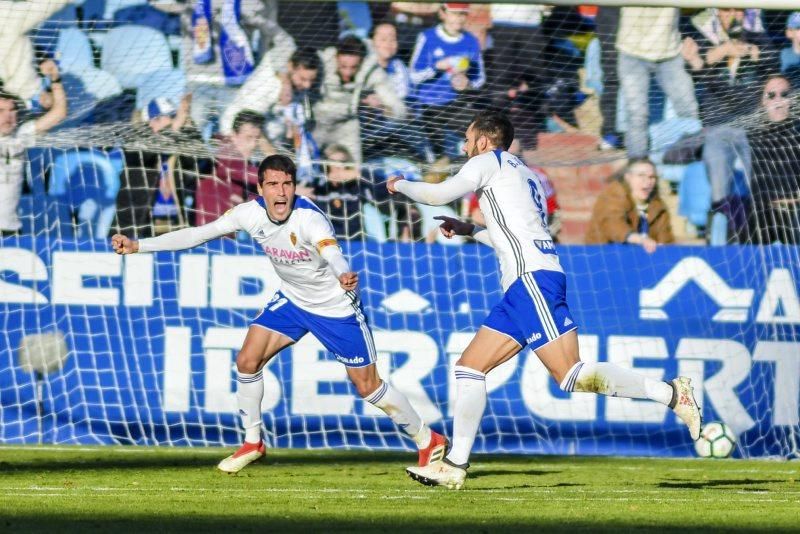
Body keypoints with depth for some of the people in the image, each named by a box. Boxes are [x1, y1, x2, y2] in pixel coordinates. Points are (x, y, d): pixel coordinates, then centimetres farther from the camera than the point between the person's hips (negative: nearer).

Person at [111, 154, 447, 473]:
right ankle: (252, 443, 13)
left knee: (368, 386, -2)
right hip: (292, 300, 5)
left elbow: (332, 253, -54)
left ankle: (427, 441, 19)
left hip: (336, 307, -5)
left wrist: (344, 276, -78)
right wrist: (137, 246, -13)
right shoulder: (252, 214, -17)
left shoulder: (309, 219, -34)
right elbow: (198, 234, -9)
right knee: (247, 360, -8)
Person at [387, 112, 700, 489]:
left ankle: (672, 394, -20)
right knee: (469, 367, 7)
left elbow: (438, 194, 0)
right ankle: (455, 466, 5)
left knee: (571, 375, -19)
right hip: (523, 288, 10)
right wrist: (471, 231, 37)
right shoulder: (526, 175, 28)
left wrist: (399, 185, 19)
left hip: (532, 278, -10)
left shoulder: (490, 161, 4)